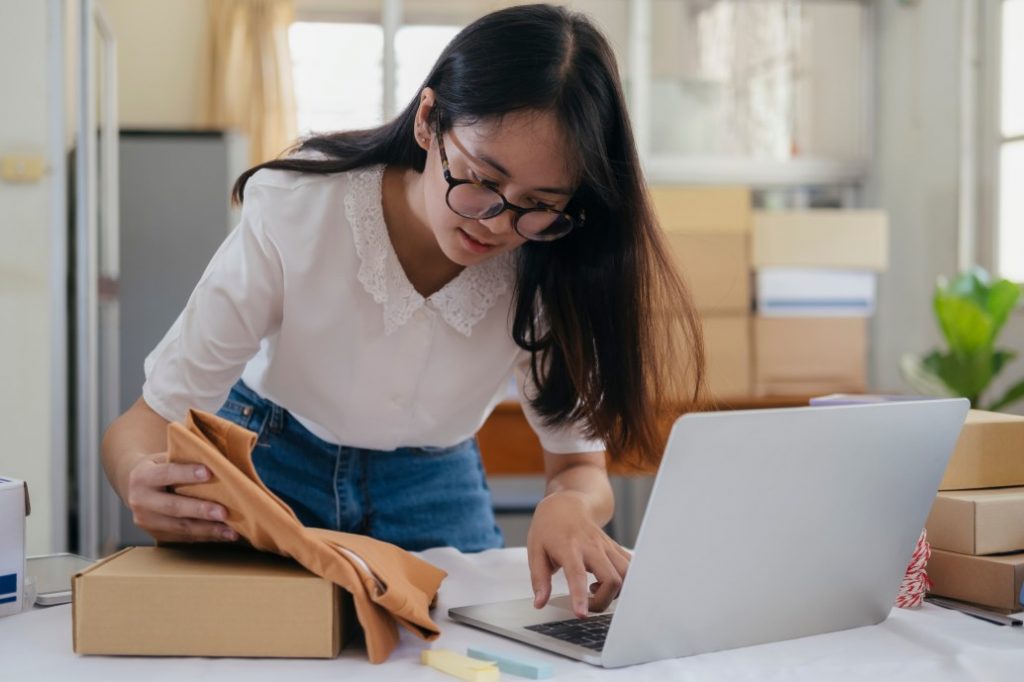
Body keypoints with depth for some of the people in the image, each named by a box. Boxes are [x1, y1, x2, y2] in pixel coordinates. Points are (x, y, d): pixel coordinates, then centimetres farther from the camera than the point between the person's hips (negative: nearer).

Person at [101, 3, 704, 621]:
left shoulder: (551, 268, -20)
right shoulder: (294, 211, -27)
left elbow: (580, 464, -13)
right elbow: (157, 413, -22)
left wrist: (571, 506, -38)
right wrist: (146, 483, -47)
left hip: (436, 487, 1)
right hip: (274, 464, 0)